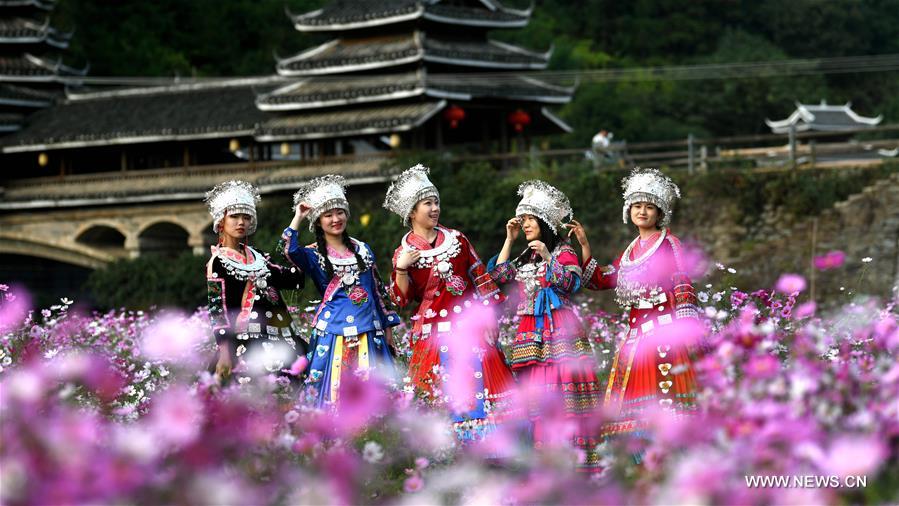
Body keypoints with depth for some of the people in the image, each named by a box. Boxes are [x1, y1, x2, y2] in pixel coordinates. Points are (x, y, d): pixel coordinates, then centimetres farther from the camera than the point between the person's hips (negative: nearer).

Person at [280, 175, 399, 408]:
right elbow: (288, 250, -20)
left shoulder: (362, 249, 13)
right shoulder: (314, 255, 2)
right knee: (334, 391, -5)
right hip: (334, 333, -3)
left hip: (369, 331, 3)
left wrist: (388, 327, 14)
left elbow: (378, 289, 17)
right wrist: (298, 218, -13)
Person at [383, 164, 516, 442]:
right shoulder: (404, 252, 3)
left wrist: (488, 319, 2)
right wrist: (401, 269, -16)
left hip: (471, 326, 1)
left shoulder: (457, 239, 7)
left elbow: (481, 279, 8)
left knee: (480, 385, -2)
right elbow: (402, 299, -1)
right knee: (445, 395, -1)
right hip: (434, 333, -1)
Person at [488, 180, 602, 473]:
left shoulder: (563, 250, 2)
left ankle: (576, 449, -10)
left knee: (565, 384, -11)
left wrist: (547, 257, -19)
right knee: (536, 388, 1)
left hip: (560, 328, -6)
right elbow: (499, 275, 13)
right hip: (531, 332, 6)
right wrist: (509, 239, 11)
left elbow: (568, 283, -9)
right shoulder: (525, 257, 20)